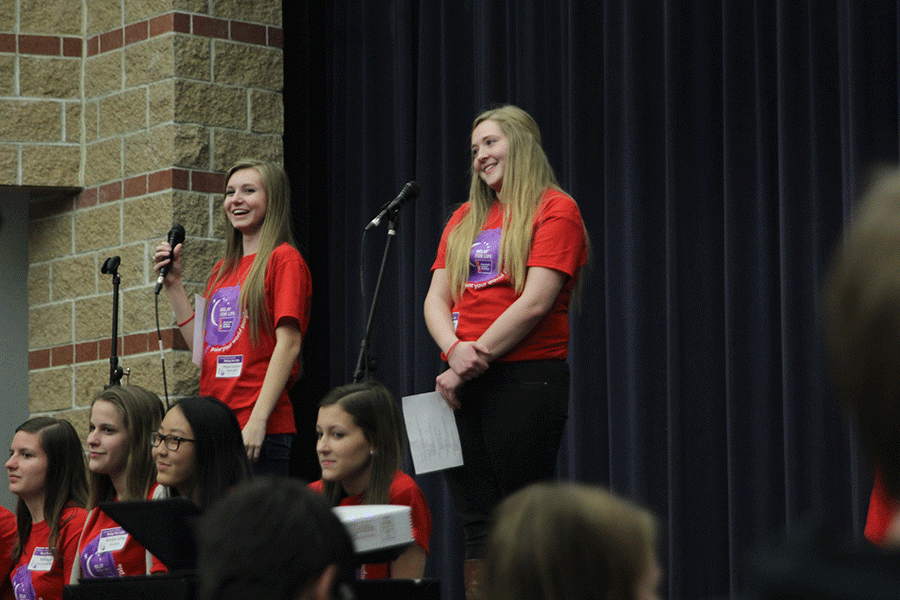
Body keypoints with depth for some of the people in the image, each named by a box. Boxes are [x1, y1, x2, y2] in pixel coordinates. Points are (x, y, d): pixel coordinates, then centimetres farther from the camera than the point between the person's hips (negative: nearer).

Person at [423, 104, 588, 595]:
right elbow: (436, 299, 12)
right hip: (464, 385, 6)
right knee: (477, 521, 4)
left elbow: (535, 302, -11)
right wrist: (455, 349, -9)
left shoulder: (554, 209, -1)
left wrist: (475, 359, -13)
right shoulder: (465, 219, 19)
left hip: (525, 380, -6)